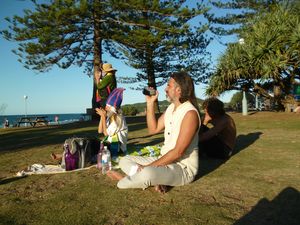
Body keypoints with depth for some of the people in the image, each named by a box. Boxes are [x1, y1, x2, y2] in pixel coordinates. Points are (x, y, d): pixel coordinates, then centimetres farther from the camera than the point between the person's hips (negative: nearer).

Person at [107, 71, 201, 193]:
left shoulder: (190, 113, -20)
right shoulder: (171, 107, 8)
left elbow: (178, 152, -24)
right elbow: (153, 129, 8)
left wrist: (149, 166, -22)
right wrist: (150, 103, 1)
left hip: (183, 168, -9)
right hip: (165, 160, 9)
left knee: (147, 173, -39)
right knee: (125, 160, 8)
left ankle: (121, 183, -7)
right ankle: (155, 181, -12)